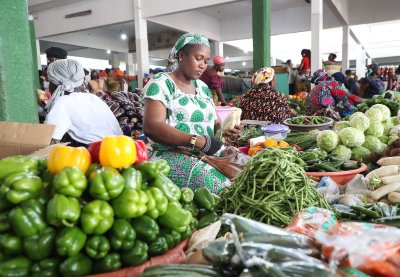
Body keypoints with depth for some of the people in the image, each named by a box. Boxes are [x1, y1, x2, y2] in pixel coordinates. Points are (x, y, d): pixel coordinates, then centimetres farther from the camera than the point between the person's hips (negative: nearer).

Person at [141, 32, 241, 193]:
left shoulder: (203, 87, 17)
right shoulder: (160, 83, -4)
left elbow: (213, 122, 18)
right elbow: (151, 127, -18)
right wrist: (200, 142, -25)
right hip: (172, 156, -7)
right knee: (222, 184, -30)